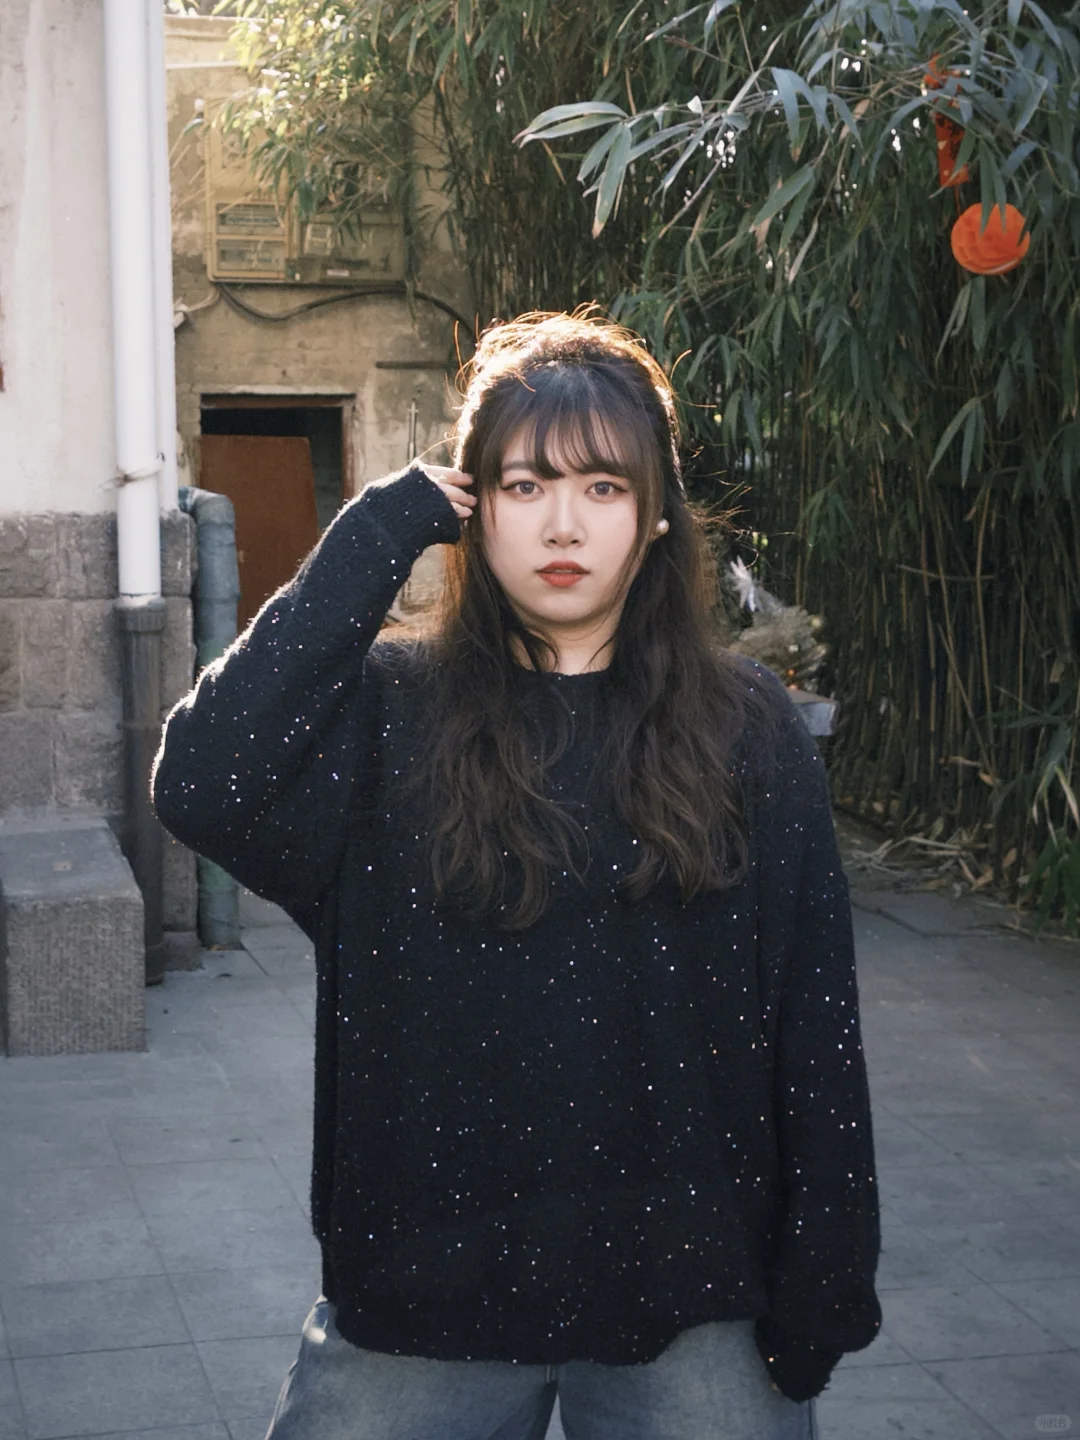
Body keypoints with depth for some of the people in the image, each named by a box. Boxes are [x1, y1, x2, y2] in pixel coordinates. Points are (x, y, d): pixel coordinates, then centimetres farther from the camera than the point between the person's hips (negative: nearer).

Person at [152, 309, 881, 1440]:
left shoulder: (746, 732, 0)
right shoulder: (388, 706, -2)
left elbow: (816, 1027, 0)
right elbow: (200, 789, -21)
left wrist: (820, 1300, -3)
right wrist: (369, 550, -16)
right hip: (416, 1297, 0)